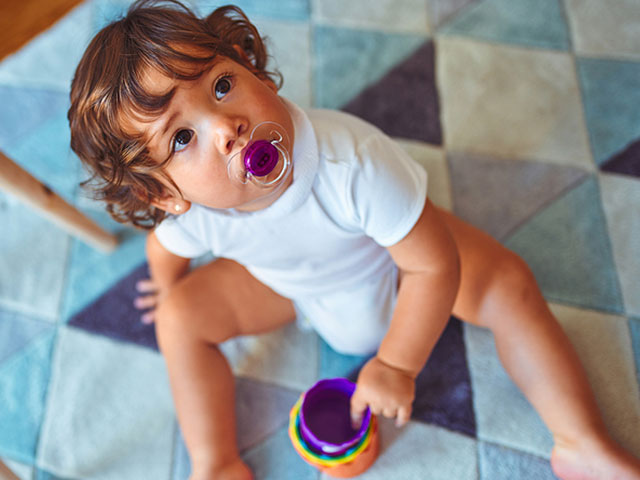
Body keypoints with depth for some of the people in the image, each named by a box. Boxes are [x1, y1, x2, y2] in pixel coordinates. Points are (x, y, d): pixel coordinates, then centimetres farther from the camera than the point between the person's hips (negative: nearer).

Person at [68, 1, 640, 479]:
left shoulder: (355, 166, -46)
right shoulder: (189, 214, -33)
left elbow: (435, 266, -35)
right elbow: (166, 244, -5)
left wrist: (397, 364, -27)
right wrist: (170, 289, 17)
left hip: (389, 260, -1)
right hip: (287, 288, 2)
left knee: (508, 282, -17)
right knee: (181, 317, -13)